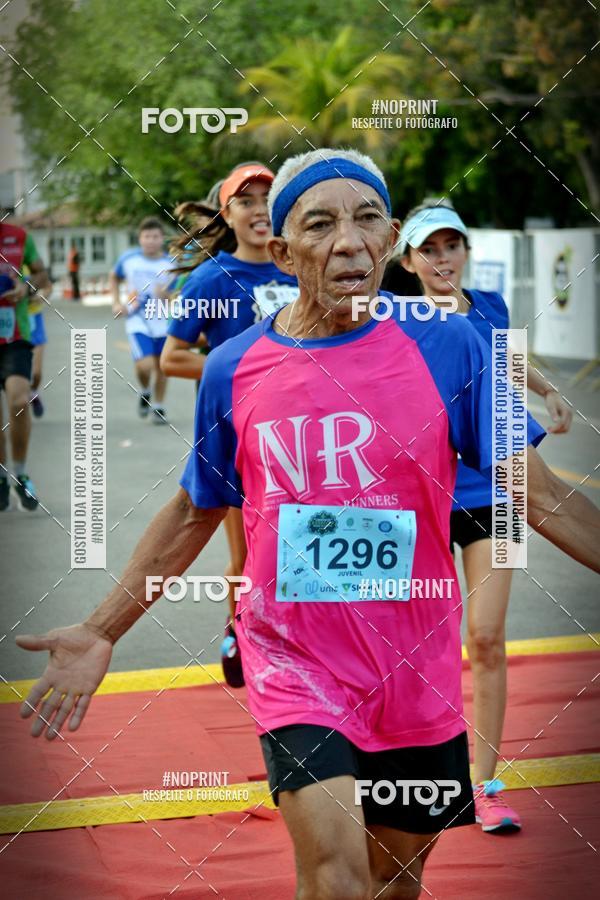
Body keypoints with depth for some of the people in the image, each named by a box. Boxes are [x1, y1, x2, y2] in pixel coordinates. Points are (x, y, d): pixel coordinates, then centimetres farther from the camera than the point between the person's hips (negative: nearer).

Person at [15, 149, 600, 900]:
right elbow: (193, 514, 10)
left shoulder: (447, 347, -7)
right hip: (293, 666, -1)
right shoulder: (232, 369, -4)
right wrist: (100, 633, 9)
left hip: (417, 675, 1)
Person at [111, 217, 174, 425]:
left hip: (163, 322, 1)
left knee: (161, 367, 8)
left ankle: (158, 407, 28)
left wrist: (166, 295, -29)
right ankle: (145, 392, 14)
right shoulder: (128, 259, -3)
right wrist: (116, 303, 7)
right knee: (145, 365, -18)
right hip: (138, 321, -1)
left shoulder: (170, 265, -7)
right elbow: (114, 277, 18)